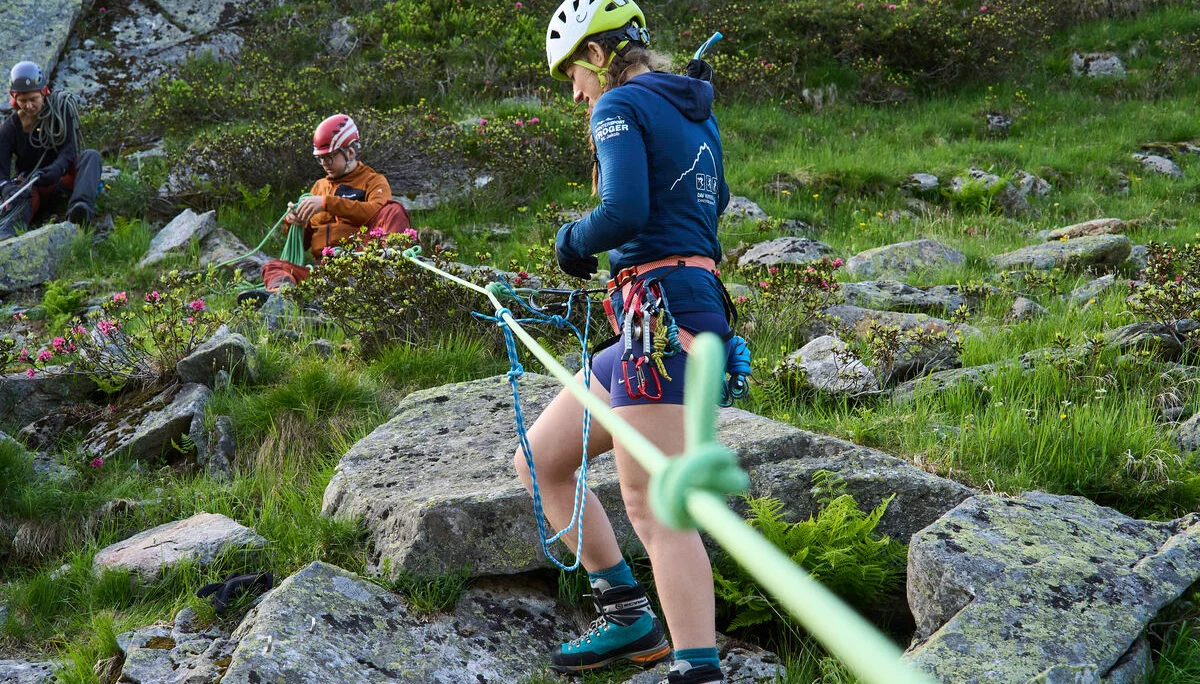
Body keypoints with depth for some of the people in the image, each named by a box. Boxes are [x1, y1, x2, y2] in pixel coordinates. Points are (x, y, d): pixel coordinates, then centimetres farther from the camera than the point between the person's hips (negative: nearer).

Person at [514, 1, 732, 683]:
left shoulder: (621, 105, -6)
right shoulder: (695, 112, 21)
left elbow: (624, 211, -21)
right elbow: (715, 200, 38)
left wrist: (573, 239, -2)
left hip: (664, 312, -10)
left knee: (653, 506, -15)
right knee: (540, 462, 14)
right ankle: (628, 616, 15)